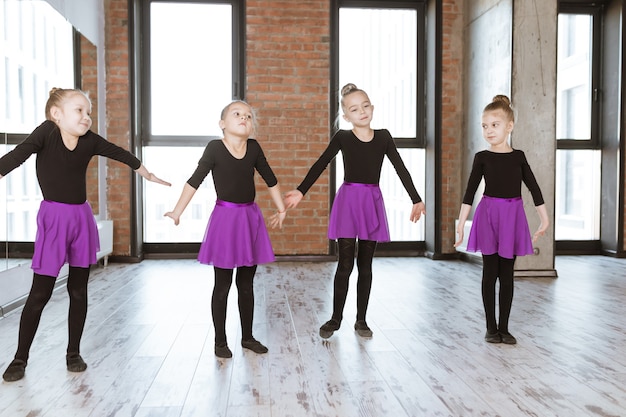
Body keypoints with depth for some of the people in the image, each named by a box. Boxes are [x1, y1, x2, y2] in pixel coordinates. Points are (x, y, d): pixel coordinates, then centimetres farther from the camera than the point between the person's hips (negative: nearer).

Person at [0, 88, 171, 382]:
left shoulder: (91, 141, -1)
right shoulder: (47, 132, -12)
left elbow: (120, 154, 14)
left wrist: (147, 174, 28)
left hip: (82, 217, 4)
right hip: (53, 217, -4)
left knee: (78, 290, 10)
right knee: (40, 293, 1)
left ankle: (74, 353, 25)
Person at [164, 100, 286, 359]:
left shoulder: (254, 148, 1)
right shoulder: (215, 148, -9)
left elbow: (270, 180, 11)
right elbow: (195, 181, -7)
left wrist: (281, 209, 17)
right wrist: (177, 212, -7)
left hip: (251, 217, 4)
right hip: (225, 218, -4)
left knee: (246, 284, 13)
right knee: (222, 285, 5)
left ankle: (247, 337, 26)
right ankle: (220, 341, 18)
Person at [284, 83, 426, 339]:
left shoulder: (383, 137, 4)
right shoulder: (342, 137, -1)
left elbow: (401, 169, 3)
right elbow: (320, 165, -2)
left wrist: (416, 199, 0)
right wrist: (300, 191, -10)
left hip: (373, 203, 2)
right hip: (348, 202, -2)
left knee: (365, 265, 9)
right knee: (345, 264, -1)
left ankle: (361, 319, 20)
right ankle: (336, 318, 15)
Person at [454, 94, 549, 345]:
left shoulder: (519, 157, 4)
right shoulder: (482, 157, 0)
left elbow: (534, 188, 8)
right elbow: (470, 191, -2)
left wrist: (544, 219, 8)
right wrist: (461, 221, -6)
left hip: (512, 216, 2)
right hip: (488, 215, -1)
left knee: (507, 275, 7)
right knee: (490, 273, 3)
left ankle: (504, 327, 17)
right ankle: (491, 327, 14)